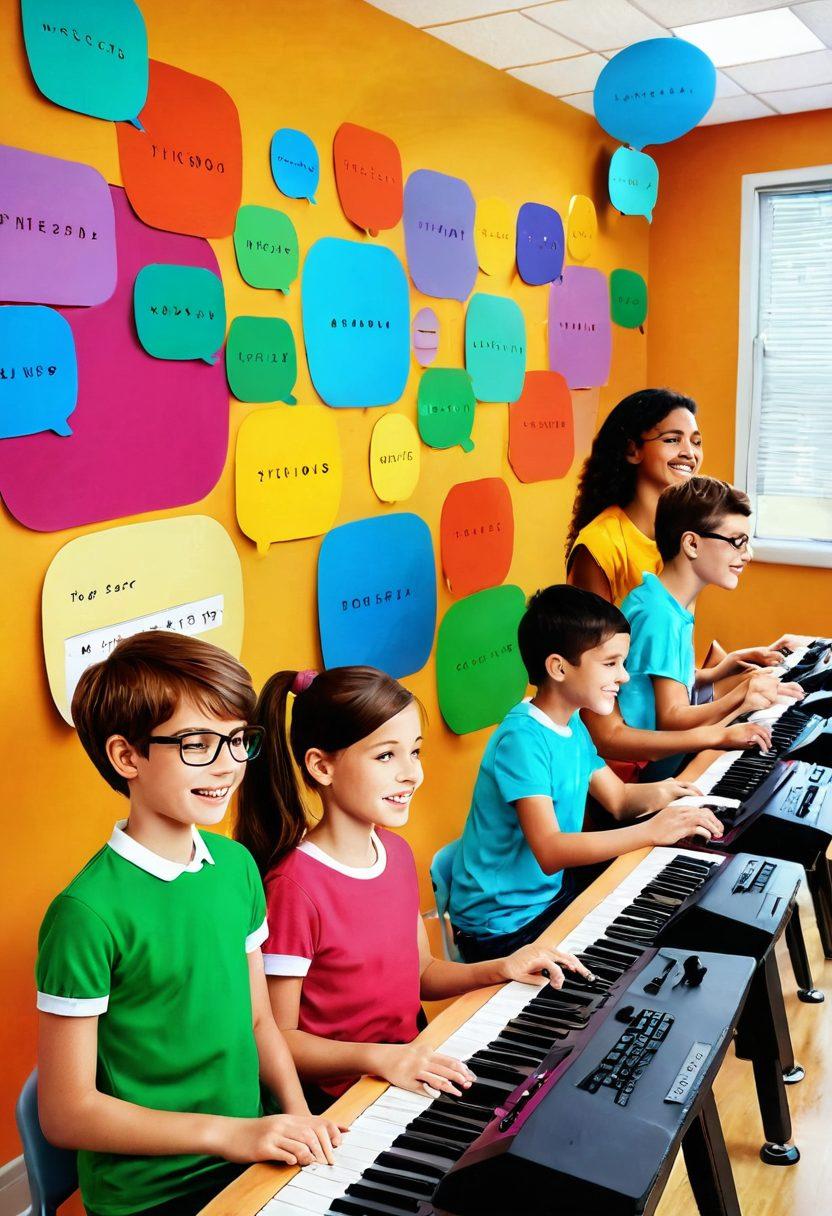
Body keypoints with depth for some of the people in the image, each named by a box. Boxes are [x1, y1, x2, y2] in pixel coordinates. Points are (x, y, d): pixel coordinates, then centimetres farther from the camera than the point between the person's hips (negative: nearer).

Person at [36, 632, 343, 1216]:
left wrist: (300, 1117, -4)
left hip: (252, 1160, 5)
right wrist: (228, 1132, -17)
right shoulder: (88, 913, -19)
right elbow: (66, 1113, -15)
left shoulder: (237, 865, 2)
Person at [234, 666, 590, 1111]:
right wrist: (378, 1057, -28)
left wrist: (499, 969, 0)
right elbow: (277, 1040, -16)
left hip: (414, 1070, 8)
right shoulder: (295, 886, -22)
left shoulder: (395, 850, 4)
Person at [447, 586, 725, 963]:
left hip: (552, 892, 9)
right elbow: (549, 851, -33)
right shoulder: (523, 738, -25)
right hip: (503, 927, -9)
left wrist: (656, 793, -11)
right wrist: (652, 831, -35)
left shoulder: (571, 723, 5)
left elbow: (619, 799, 11)